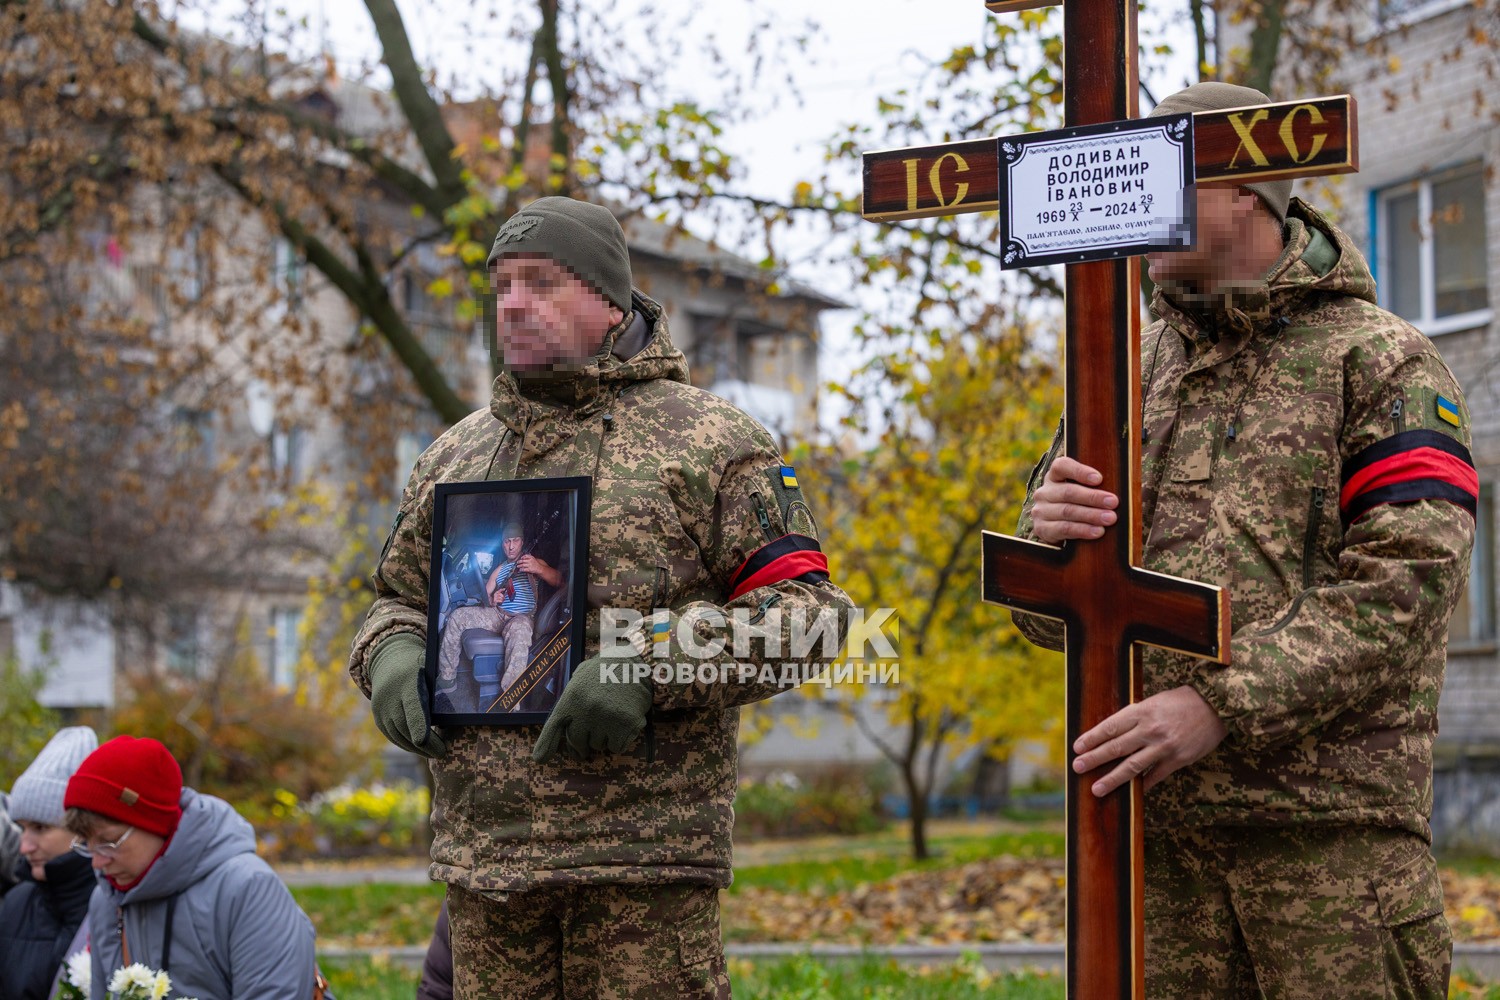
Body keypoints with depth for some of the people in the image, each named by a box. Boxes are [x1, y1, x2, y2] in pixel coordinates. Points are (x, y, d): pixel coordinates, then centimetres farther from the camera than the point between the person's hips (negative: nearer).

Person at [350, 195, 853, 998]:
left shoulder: (708, 441, 2)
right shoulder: (454, 456, 19)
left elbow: (807, 607, -5)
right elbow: (398, 599, 28)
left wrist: (648, 665, -17)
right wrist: (394, 656, 3)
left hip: (645, 848, -5)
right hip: (483, 851, 5)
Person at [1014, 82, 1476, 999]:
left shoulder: (1380, 361, 1)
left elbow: (1408, 584, -12)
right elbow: (1048, 611, 15)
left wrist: (1222, 705, -20)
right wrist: (1049, 535, -11)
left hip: (1333, 825, -5)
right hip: (1156, 823, 5)